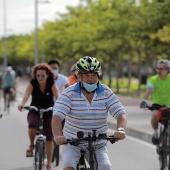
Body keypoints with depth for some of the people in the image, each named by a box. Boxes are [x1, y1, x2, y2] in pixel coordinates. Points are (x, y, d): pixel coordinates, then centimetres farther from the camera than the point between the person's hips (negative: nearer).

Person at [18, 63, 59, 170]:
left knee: (49, 138, -4)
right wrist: (22, 104, -46)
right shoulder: (33, 83, -11)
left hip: (49, 112, 1)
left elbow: (57, 96, -23)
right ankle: (31, 145, -7)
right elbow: (27, 94, -25)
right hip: (34, 111, 0)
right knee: (32, 125, -34)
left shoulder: (51, 83, -11)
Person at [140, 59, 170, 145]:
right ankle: (155, 131, -4)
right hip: (157, 105, -1)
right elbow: (149, 90, -25)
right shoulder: (153, 79, -9)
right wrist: (144, 101, -43)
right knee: (155, 115, -32)